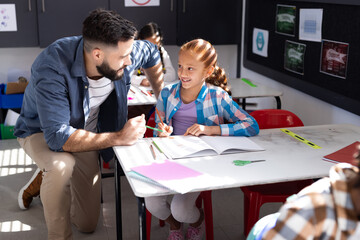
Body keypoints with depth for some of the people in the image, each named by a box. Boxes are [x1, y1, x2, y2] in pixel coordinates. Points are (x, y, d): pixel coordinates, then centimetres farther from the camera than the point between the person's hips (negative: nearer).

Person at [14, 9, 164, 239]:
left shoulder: (121, 51, -24)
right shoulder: (52, 67, -39)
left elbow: (151, 53, 1)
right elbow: (58, 136, -42)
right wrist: (118, 138, -42)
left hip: (84, 133, 5)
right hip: (41, 131, -4)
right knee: (62, 166, -42)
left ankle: (45, 181, 36)